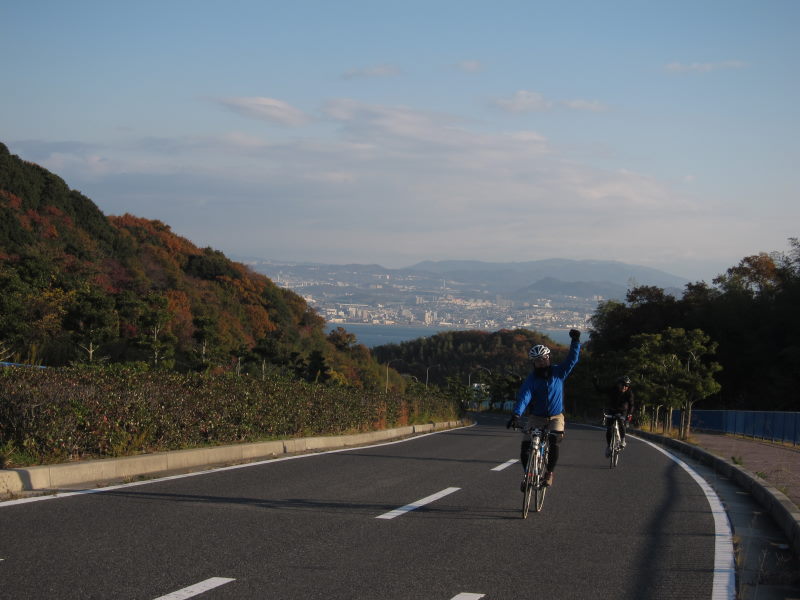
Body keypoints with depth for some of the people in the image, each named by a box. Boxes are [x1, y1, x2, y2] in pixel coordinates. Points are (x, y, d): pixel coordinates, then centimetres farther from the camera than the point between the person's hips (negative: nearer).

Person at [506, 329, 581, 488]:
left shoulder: (558, 372, 0)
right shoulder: (531, 379, -8)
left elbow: (572, 360, -8)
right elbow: (524, 397, -22)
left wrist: (576, 341, -23)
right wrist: (516, 415, -39)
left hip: (555, 416, 0)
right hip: (536, 417, 0)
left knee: (554, 441, -27)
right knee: (525, 448, -12)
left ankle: (550, 472, -8)